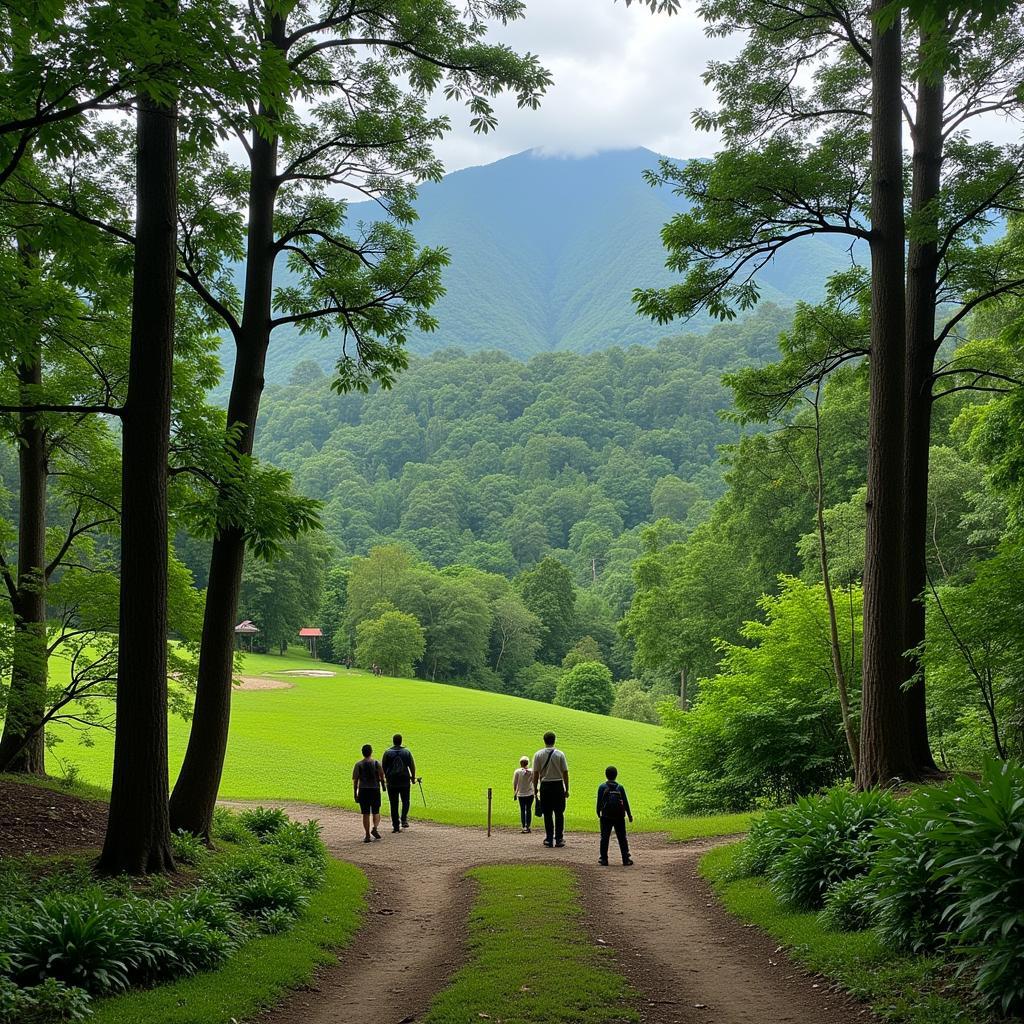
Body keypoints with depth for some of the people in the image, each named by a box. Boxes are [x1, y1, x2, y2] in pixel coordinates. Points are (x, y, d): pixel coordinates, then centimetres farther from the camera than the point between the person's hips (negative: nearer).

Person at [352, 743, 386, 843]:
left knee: (365, 814, 6)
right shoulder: (376, 763, -3)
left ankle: (368, 836, 4)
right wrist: (382, 783, 15)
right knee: (376, 812, 14)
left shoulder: (358, 765, -2)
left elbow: (355, 780, -2)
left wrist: (355, 793, 4)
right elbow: (382, 776, -5)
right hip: (375, 790, 0)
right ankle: (375, 828, -10)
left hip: (363, 791, 0)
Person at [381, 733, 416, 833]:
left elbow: (383, 767, 3)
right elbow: (412, 766, 3)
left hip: (392, 782, 0)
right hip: (405, 781, 0)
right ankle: (404, 819, -7)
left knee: (394, 804, 5)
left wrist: (387, 777, 15)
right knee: (405, 801, 14)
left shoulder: (387, 752, -1)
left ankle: (395, 826, 4)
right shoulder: (407, 752, 1)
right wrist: (413, 777, 14)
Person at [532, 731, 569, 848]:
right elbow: (565, 773, -2)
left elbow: (536, 773, -2)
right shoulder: (560, 754, -3)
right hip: (558, 785, 0)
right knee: (559, 814, 6)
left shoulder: (538, 755, -2)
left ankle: (549, 839, 7)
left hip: (545, 786, 0)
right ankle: (559, 839, 4)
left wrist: (535, 788, 6)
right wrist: (567, 789, 4)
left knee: (547, 814, 6)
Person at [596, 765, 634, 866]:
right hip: (619, 817, 1)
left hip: (606, 817, -1)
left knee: (604, 838, 6)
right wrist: (629, 815, 12)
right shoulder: (620, 787, 1)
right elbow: (625, 802, 4)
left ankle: (604, 859, 5)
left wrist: (598, 813, 11)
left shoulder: (602, 787, -3)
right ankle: (626, 859, 5)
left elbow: (599, 802, -2)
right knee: (622, 838, 7)